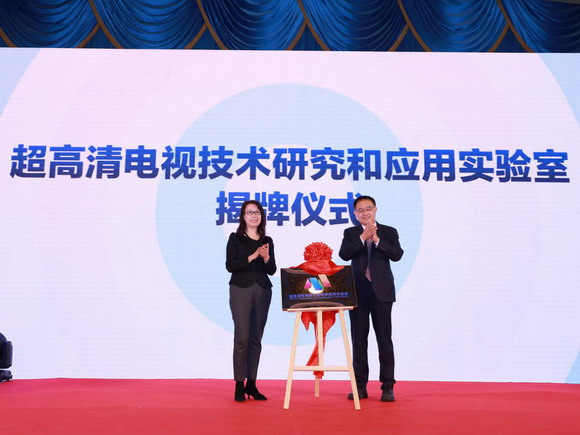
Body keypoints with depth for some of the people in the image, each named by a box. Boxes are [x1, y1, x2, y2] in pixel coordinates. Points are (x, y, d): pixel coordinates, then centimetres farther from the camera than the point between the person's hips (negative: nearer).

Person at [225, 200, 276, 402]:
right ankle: (239, 385, -1)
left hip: (263, 291, 4)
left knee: (256, 338, 5)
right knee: (242, 338, -7)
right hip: (241, 289, -4)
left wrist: (266, 258, -11)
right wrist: (252, 256, -17)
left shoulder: (267, 241, 12)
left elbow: (272, 270, 9)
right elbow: (230, 266, -8)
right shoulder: (235, 238, 3)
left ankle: (251, 384, 12)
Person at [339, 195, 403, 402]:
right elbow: (344, 254, -8)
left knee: (384, 339, 1)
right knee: (359, 339, 5)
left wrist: (377, 240, -17)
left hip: (381, 290, -1)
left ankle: (387, 387, 7)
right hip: (358, 291, 2)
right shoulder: (350, 233, 9)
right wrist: (363, 237, -15)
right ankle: (360, 386, 13)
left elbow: (397, 255, -9)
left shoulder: (389, 232, 6)